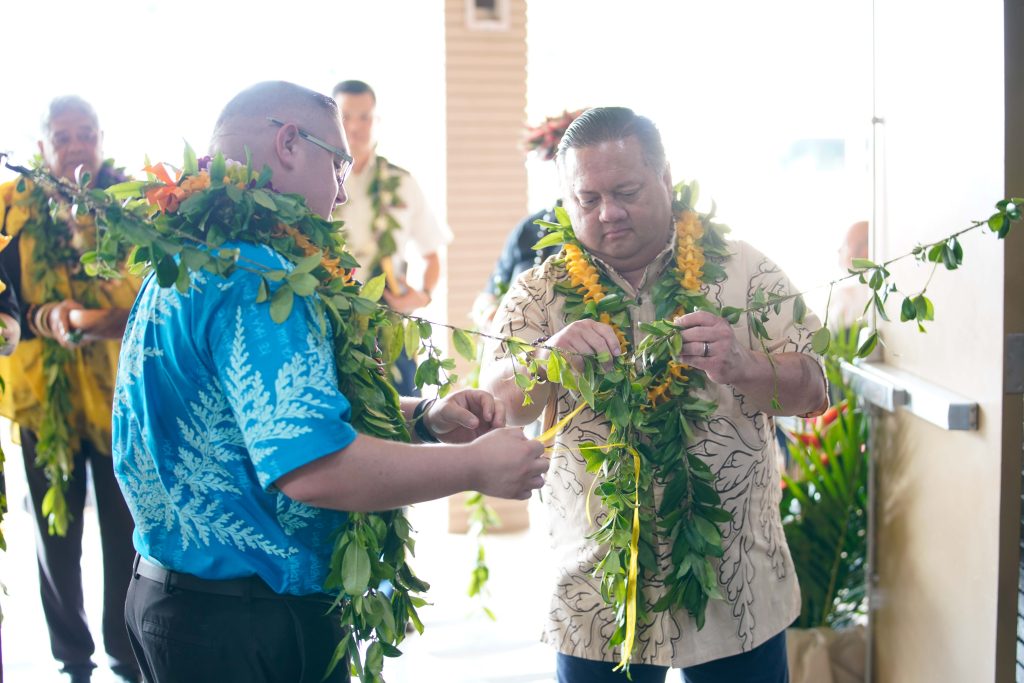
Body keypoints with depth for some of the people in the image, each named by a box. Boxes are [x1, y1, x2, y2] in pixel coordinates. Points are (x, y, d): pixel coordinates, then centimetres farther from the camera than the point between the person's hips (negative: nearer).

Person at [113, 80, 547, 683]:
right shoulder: (253, 273, -22)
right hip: (247, 623, -10)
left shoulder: (190, 259, 11)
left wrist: (425, 417, 5)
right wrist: (476, 465, -19)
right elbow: (312, 465, -32)